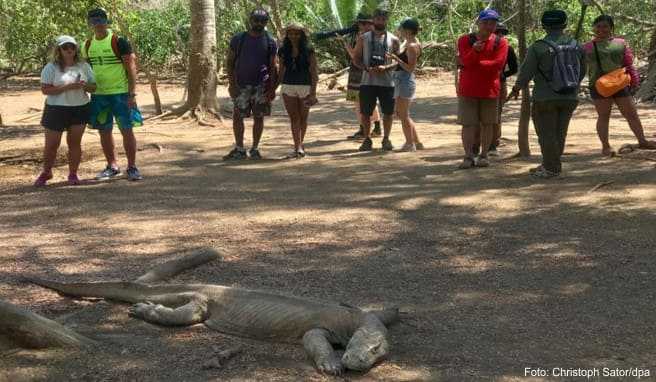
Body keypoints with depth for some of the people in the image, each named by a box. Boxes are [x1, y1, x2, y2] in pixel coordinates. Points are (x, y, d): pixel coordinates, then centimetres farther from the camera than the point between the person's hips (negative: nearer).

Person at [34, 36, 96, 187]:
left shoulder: (84, 66, 6)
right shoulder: (51, 68, -6)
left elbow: (93, 87, 9)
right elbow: (45, 89, -14)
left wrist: (84, 86, -15)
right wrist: (67, 87, -23)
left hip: (80, 109, 2)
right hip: (56, 110, -2)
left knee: (75, 143, 3)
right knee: (51, 144, 3)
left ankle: (73, 174, 15)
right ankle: (46, 173, 23)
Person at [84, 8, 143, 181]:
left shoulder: (119, 42, -9)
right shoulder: (88, 46, 7)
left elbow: (131, 67, -11)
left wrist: (132, 94, -16)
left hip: (120, 93, -5)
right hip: (99, 95, 5)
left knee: (126, 130, -3)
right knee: (104, 131, 9)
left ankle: (132, 167, 5)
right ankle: (112, 166, 21)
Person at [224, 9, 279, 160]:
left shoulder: (270, 42, 3)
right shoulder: (238, 39, 4)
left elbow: (273, 67, 3)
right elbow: (230, 61, 5)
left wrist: (272, 88, -5)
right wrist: (232, 83, -4)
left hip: (261, 85, 0)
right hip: (242, 85, 0)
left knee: (258, 117, 3)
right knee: (237, 117, -1)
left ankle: (255, 149, 14)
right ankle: (239, 149, 8)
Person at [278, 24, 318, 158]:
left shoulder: (308, 51, -4)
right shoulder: (284, 51, 6)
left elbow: (314, 72, -5)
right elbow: (281, 71, 13)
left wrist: (313, 92, -11)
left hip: (305, 86, -2)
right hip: (288, 86, 2)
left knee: (303, 118, 8)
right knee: (294, 118, -3)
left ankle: (300, 145, 25)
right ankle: (297, 147, -5)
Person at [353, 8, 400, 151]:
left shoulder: (393, 40, 5)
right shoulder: (364, 38, 7)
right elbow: (356, 58, 7)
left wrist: (386, 67, -15)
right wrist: (367, 68, -12)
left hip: (387, 82, 0)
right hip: (368, 81, 0)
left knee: (388, 112, 2)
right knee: (366, 112, 3)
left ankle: (386, 139, 17)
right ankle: (367, 140, 16)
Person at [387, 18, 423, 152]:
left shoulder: (412, 46, -16)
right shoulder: (407, 42, 13)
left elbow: (411, 68, -20)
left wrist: (397, 59, -25)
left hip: (406, 81, -10)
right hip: (400, 80, 10)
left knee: (403, 115, -4)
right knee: (401, 114, 16)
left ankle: (410, 144, 4)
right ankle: (416, 142, 22)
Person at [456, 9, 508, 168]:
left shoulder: (500, 42, -1)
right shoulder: (465, 40, 0)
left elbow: (497, 64, -14)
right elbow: (465, 61, -13)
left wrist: (473, 63, -12)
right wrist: (474, 50, -32)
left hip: (490, 89, 0)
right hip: (467, 89, 0)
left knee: (487, 124, 5)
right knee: (468, 124, -2)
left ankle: (484, 155, 13)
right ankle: (468, 156, 1)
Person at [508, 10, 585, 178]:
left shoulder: (538, 47, -12)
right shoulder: (576, 46, 2)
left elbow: (526, 72, -8)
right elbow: (582, 71, 12)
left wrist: (516, 89, 9)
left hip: (546, 99, -5)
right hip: (570, 98, 5)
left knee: (547, 134, 4)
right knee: (559, 133, 13)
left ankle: (552, 168, 6)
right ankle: (549, 165, 20)